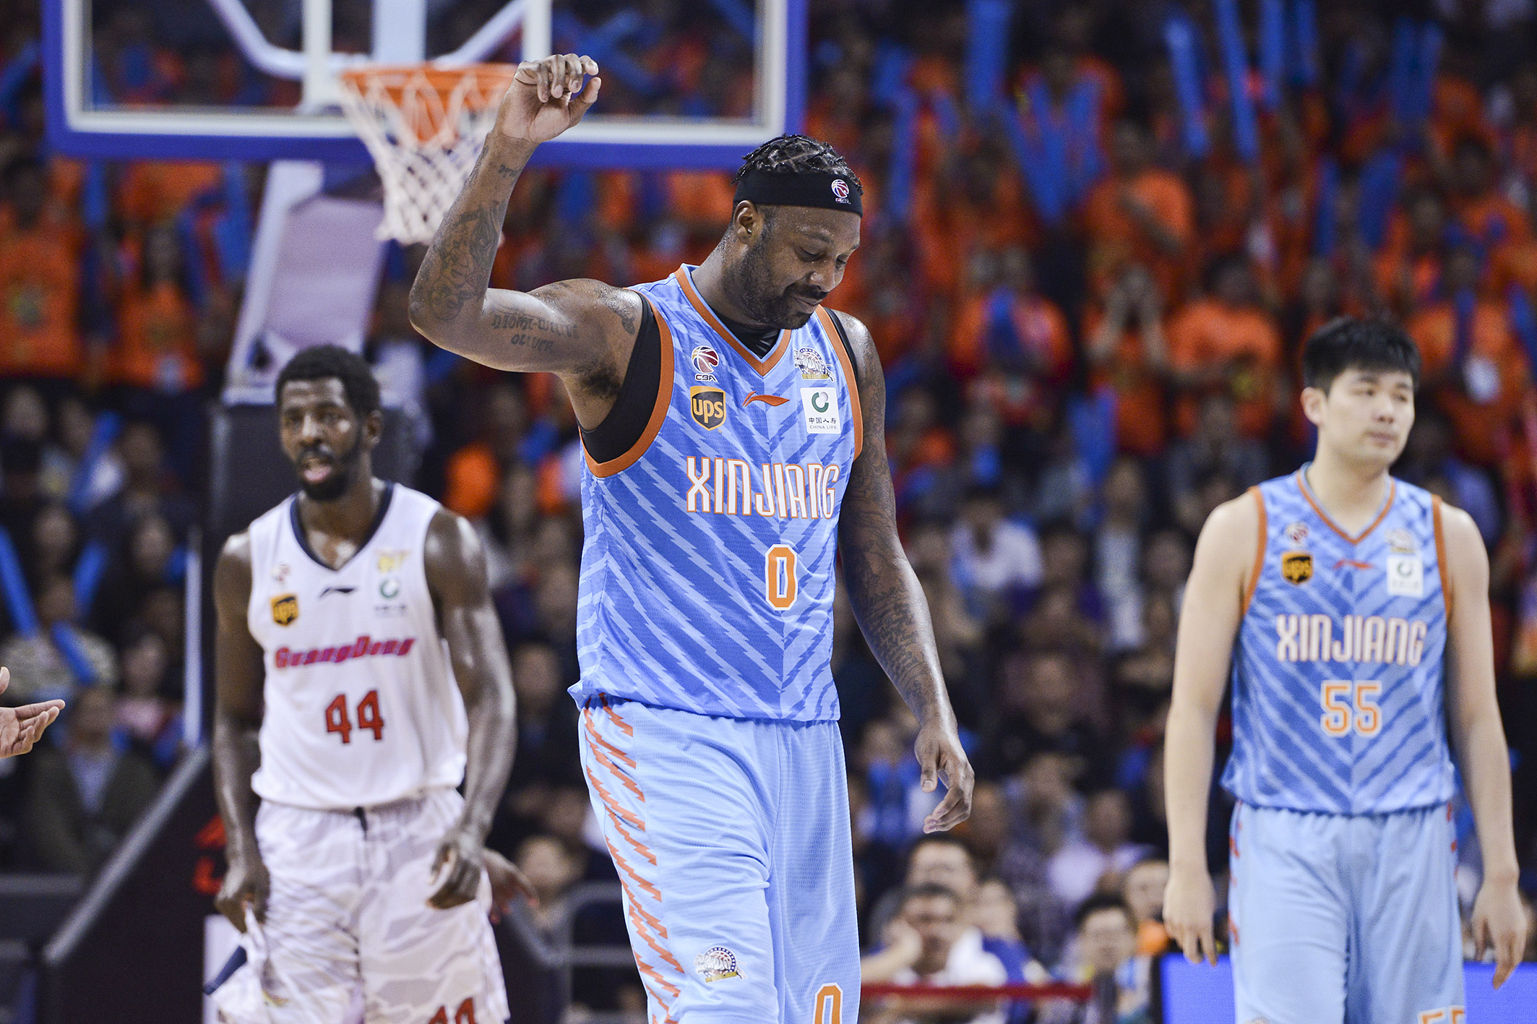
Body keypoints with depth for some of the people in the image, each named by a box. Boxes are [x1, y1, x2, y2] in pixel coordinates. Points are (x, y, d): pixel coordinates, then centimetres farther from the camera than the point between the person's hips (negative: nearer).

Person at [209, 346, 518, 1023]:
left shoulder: (437, 542, -4)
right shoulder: (248, 561, 5)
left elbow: (491, 701, -10)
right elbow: (236, 721, 13)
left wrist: (471, 832, -26)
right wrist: (241, 852, -2)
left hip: (418, 835, -1)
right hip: (296, 844, 1)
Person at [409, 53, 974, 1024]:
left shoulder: (845, 353, 12)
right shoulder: (629, 333, -7)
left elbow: (877, 561, 20)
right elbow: (444, 313, -24)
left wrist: (935, 712, 9)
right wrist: (508, 151, -36)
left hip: (803, 742, 7)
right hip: (663, 734, -6)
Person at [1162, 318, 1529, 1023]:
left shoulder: (1448, 537, 9)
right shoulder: (1243, 530, 2)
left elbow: (1476, 718, 11)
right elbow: (1193, 707, 1)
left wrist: (1501, 875, 7)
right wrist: (1186, 867, -6)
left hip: (1412, 846, 3)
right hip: (1285, 842, -2)